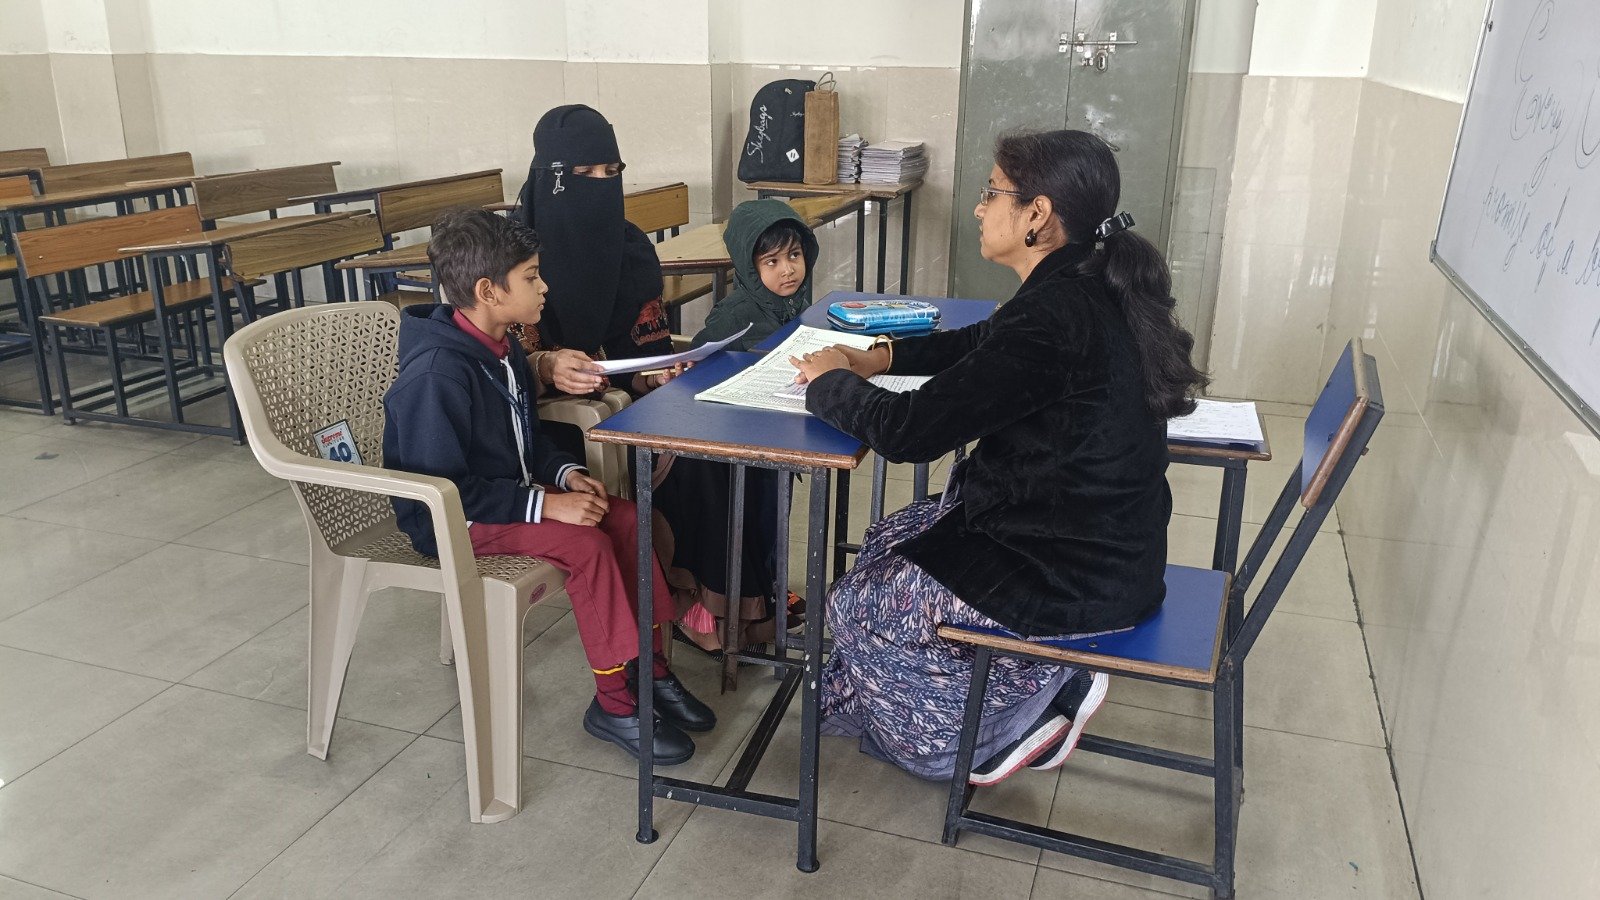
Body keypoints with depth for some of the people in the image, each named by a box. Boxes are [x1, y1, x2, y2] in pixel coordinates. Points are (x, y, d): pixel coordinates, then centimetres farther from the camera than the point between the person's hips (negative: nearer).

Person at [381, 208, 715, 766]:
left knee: (626, 518, -7)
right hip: (452, 521, -9)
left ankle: (650, 669, 3)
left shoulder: (501, 350, 5)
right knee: (586, 543, -26)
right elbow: (442, 489, -27)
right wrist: (542, 504, -28)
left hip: (508, 493, 9)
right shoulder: (436, 375, -25)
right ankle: (613, 703, -11)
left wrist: (565, 473, -2)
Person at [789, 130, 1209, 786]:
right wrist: (879, 357, 8)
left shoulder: (1054, 319, -29)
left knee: (858, 607, 5)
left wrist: (831, 383, -6)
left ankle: (1033, 705, 12)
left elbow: (909, 430, -26)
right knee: (887, 542, 19)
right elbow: (982, 343, 20)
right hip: (1102, 541, 9)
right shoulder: (1092, 288, 2)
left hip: (1075, 582, -9)